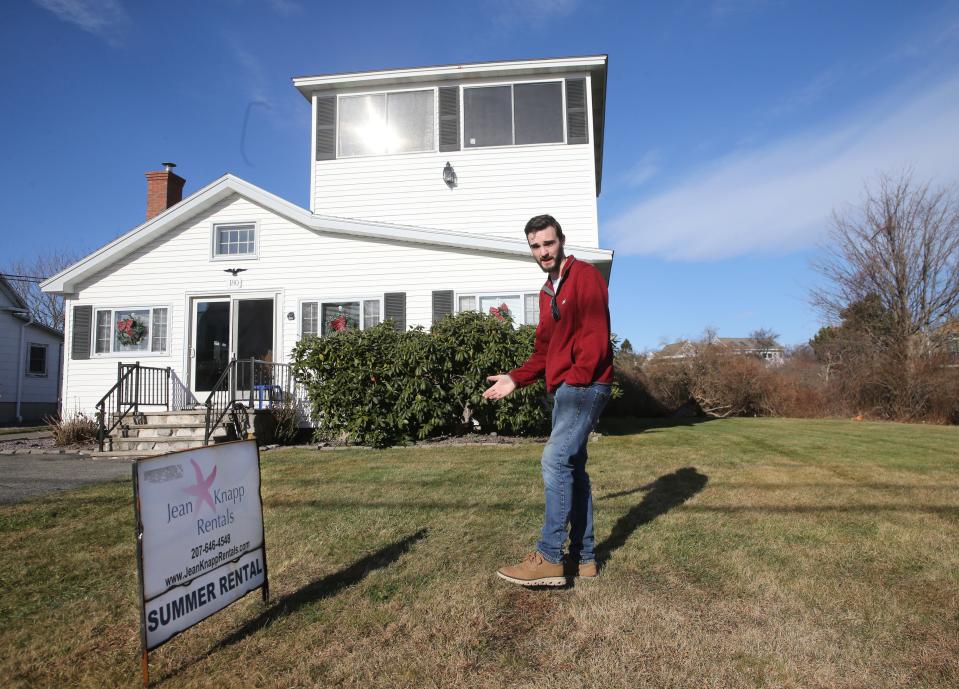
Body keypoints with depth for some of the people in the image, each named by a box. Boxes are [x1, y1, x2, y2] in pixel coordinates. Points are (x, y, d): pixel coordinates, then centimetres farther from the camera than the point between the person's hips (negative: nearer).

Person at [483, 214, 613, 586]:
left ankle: (549, 558, -9)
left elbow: (595, 335, -15)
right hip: (563, 389, 9)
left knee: (556, 461, -15)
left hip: (584, 387, -9)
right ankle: (583, 558, 17)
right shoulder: (547, 292, 20)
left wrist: (578, 378, -19)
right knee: (572, 469, 10)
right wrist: (516, 378, 12)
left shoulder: (585, 276, -6)